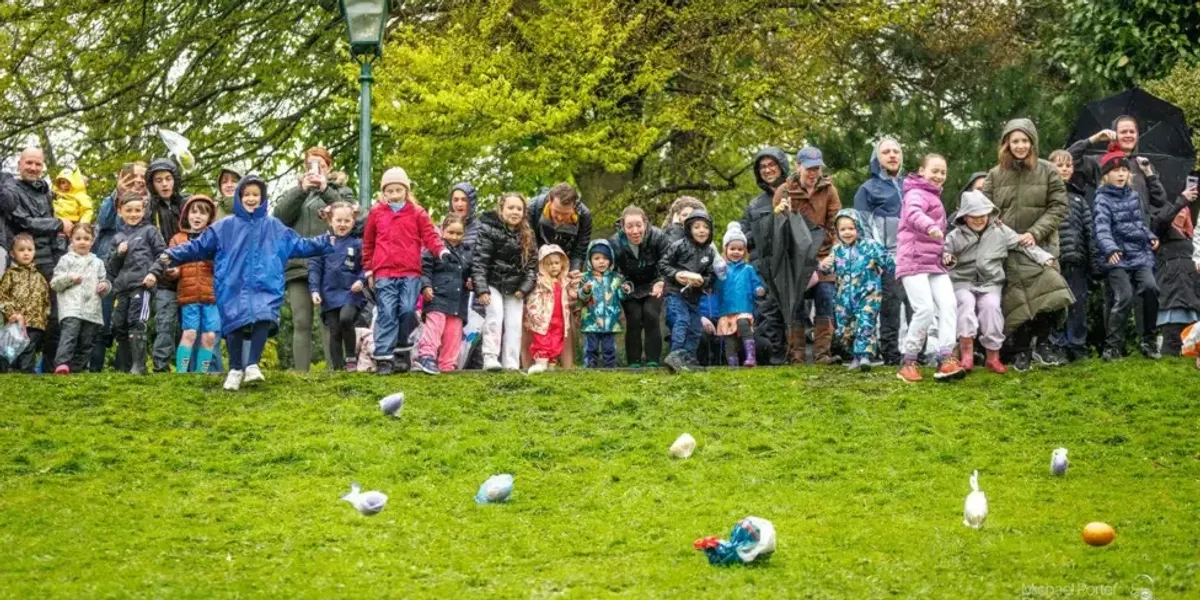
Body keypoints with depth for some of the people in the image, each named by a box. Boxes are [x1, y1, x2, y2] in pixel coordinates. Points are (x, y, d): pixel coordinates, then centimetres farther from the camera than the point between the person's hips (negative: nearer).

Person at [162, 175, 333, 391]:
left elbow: (298, 245, 16)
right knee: (235, 326, -4)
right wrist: (174, 255, 0)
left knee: (263, 320, -23)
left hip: (265, 288, 0)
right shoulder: (224, 227, 9)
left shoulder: (274, 227, 13)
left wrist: (325, 243, 9)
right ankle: (235, 370, 12)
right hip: (233, 288, 0)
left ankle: (252, 365, -19)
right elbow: (200, 246, 9)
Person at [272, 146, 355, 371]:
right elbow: (279, 216, 4)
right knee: (301, 323, -3)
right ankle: (300, 372, -5)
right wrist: (302, 189, -7)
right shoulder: (295, 193, 23)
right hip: (299, 266, 2)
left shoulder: (342, 192, 18)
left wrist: (325, 190, -9)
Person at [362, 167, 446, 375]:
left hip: (410, 273, 0)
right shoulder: (376, 213, 10)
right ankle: (383, 358, -8)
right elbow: (368, 243, 17)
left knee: (407, 311, -1)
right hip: (384, 274, 0)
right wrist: (368, 270, 15)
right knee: (386, 314, -5)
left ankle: (403, 352, 12)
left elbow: (430, 236, 1)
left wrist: (441, 251, -18)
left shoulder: (417, 213, 8)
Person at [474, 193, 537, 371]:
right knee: (495, 316, -20)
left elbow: (532, 264, 6)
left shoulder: (527, 236, 5)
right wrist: (481, 289, -21)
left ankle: (511, 364, 0)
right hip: (493, 284, -4)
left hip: (515, 288, 4)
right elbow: (479, 261, -13)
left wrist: (524, 288, -7)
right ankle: (490, 358, -21)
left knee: (514, 324, -1)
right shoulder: (488, 229, -8)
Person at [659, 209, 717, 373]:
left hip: (694, 297, 6)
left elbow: (711, 276, 9)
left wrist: (702, 281, -12)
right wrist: (675, 274, -18)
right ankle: (676, 355, -29)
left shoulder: (710, 253, 8)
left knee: (695, 328, 8)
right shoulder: (679, 246, -6)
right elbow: (663, 264, -3)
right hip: (676, 292, -6)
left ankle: (688, 359, 17)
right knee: (681, 320, -23)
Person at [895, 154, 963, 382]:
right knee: (925, 309, -17)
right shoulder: (916, 193, -5)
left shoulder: (934, 197, 25)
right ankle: (908, 362, -5)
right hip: (913, 261, -9)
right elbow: (913, 213, -31)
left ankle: (946, 359, -15)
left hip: (935, 263, 9)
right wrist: (930, 227, -49)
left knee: (948, 304, -10)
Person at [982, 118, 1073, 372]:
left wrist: (1036, 232, -11)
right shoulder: (995, 175, 6)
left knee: (1046, 292, -17)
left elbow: (1059, 207, -1)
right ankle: (1021, 351, 8)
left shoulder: (1047, 171, 1)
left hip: (1039, 244, -1)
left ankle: (1042, 343, -1)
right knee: (1017, 299, -3)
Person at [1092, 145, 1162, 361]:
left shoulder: (1133, 195, 15)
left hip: (1140, 254, 5)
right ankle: (1112, 346, -4)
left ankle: (1148, 341, -2)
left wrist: (1150, 236, 11)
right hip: (1117, 258, -5)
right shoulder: (1103, 199, -5)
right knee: (1124, 297, -17)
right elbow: (1102, 227, -20)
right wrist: (1110, 248, -36)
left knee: (1150, 287, -16)